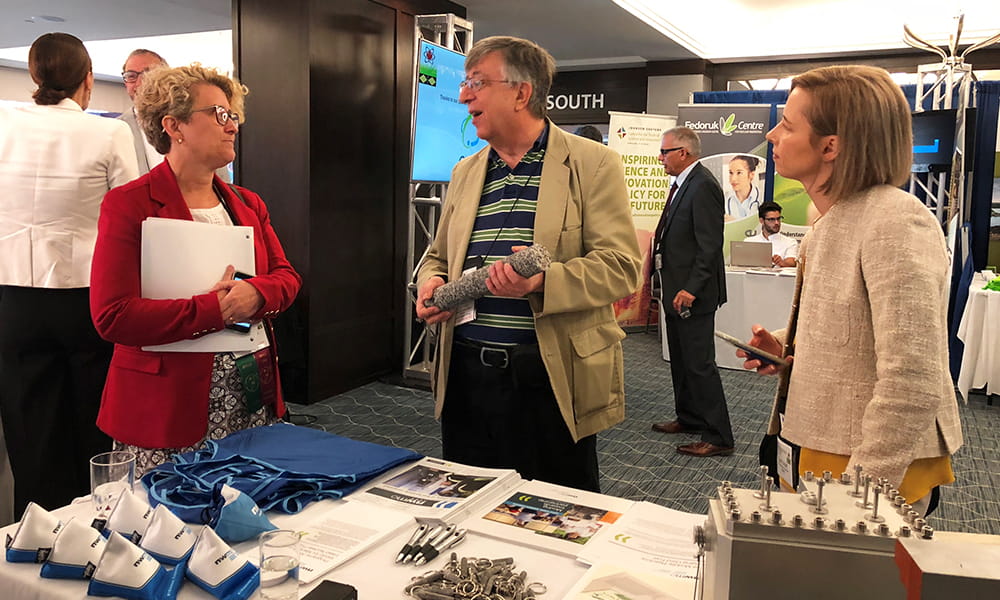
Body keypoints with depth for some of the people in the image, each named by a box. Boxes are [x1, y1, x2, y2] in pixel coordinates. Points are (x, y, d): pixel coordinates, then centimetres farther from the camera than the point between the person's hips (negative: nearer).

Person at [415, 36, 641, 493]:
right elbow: (438, 255, 23)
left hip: (553, 380, -5)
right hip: (466, 376, 5)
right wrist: (431, 282, 0)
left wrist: (543, 282, -27)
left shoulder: (591, 164, -4)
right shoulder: (465, 172, 14)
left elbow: (620, 267, -11)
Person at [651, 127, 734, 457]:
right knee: (680, 359, 20)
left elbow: (710, 245, -22)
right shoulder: (683, 183, 13)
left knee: (699, 364, -6)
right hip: (676, 289, 11)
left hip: (693, 294, -11)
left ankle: (718, 437, 3)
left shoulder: (703, 186, -18)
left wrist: (691, 289, -24)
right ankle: (688, 417, 35)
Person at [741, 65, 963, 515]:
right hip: (817, 449, 8)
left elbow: (911, 384, -26)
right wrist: (786, 349, 2)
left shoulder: (897, 222, -22)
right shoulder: (832, 221, 7)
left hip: (881, 467, -8)